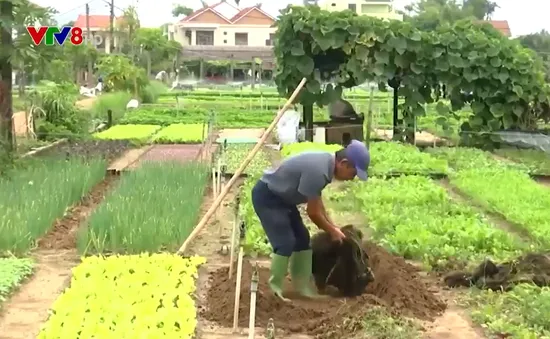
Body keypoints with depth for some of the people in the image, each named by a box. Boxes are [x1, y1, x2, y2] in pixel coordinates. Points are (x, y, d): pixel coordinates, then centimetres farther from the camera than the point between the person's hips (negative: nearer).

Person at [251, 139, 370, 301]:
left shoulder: (327, 162, -1)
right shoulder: (318, 171, -32)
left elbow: (317, 201, 14)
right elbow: (313, 212, -21)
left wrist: (331, 225, 15)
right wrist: (332, 231, -6)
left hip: (281, 196, 10)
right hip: (266, 196, -10)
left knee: (302, 239, 9)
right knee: (286, 242, -15)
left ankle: (302, 286, 16)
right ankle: (274, 289, -3)